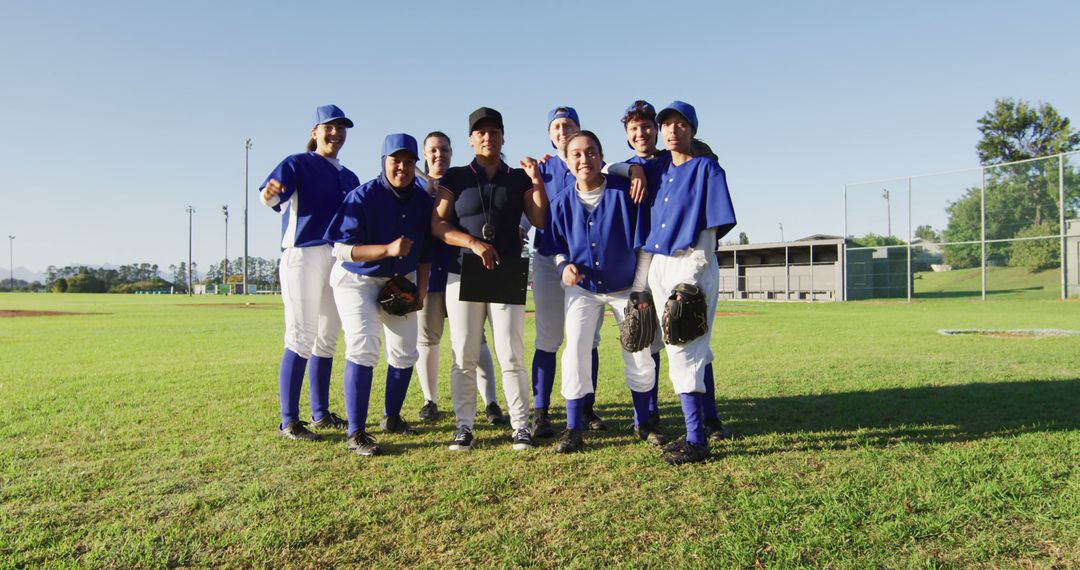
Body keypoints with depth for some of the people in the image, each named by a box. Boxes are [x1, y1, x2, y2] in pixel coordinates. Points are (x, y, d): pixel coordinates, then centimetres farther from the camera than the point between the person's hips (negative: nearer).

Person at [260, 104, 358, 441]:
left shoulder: (349, 178, 20)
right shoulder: (297, 164, 2)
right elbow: (272, 195, -18)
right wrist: (269, 193, -40)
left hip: (340, 260, 7)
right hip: (303, 256, -6)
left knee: (327, 340, 10)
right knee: (301, 339, -11)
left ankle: (321, 414, 19)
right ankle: (289, 421, -6)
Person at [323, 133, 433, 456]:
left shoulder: (423, 200, -5)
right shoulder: (363, 197, -21)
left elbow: (425, 251, 5)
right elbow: (342, 250, -25)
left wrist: (421, 290, 0)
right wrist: (388, 249, -35)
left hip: (402, 281, 6)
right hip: (358, 280, -5)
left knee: (404, 353, 8)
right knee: (363, 348, -18)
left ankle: (392, 417, 29)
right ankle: (356, 432, -10)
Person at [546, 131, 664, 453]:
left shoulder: (625, 191, -16)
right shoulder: (562, 203, -10)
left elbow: (644, 243, -9)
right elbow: (556, 247, 4)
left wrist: (640, 290, -10)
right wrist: (564, 266, -18)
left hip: (626, 288, -1)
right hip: (582, 289, 1)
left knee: (640, 358, 3)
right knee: (575, 353, -9)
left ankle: (642, 423, 26)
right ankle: (573, 429, 6)